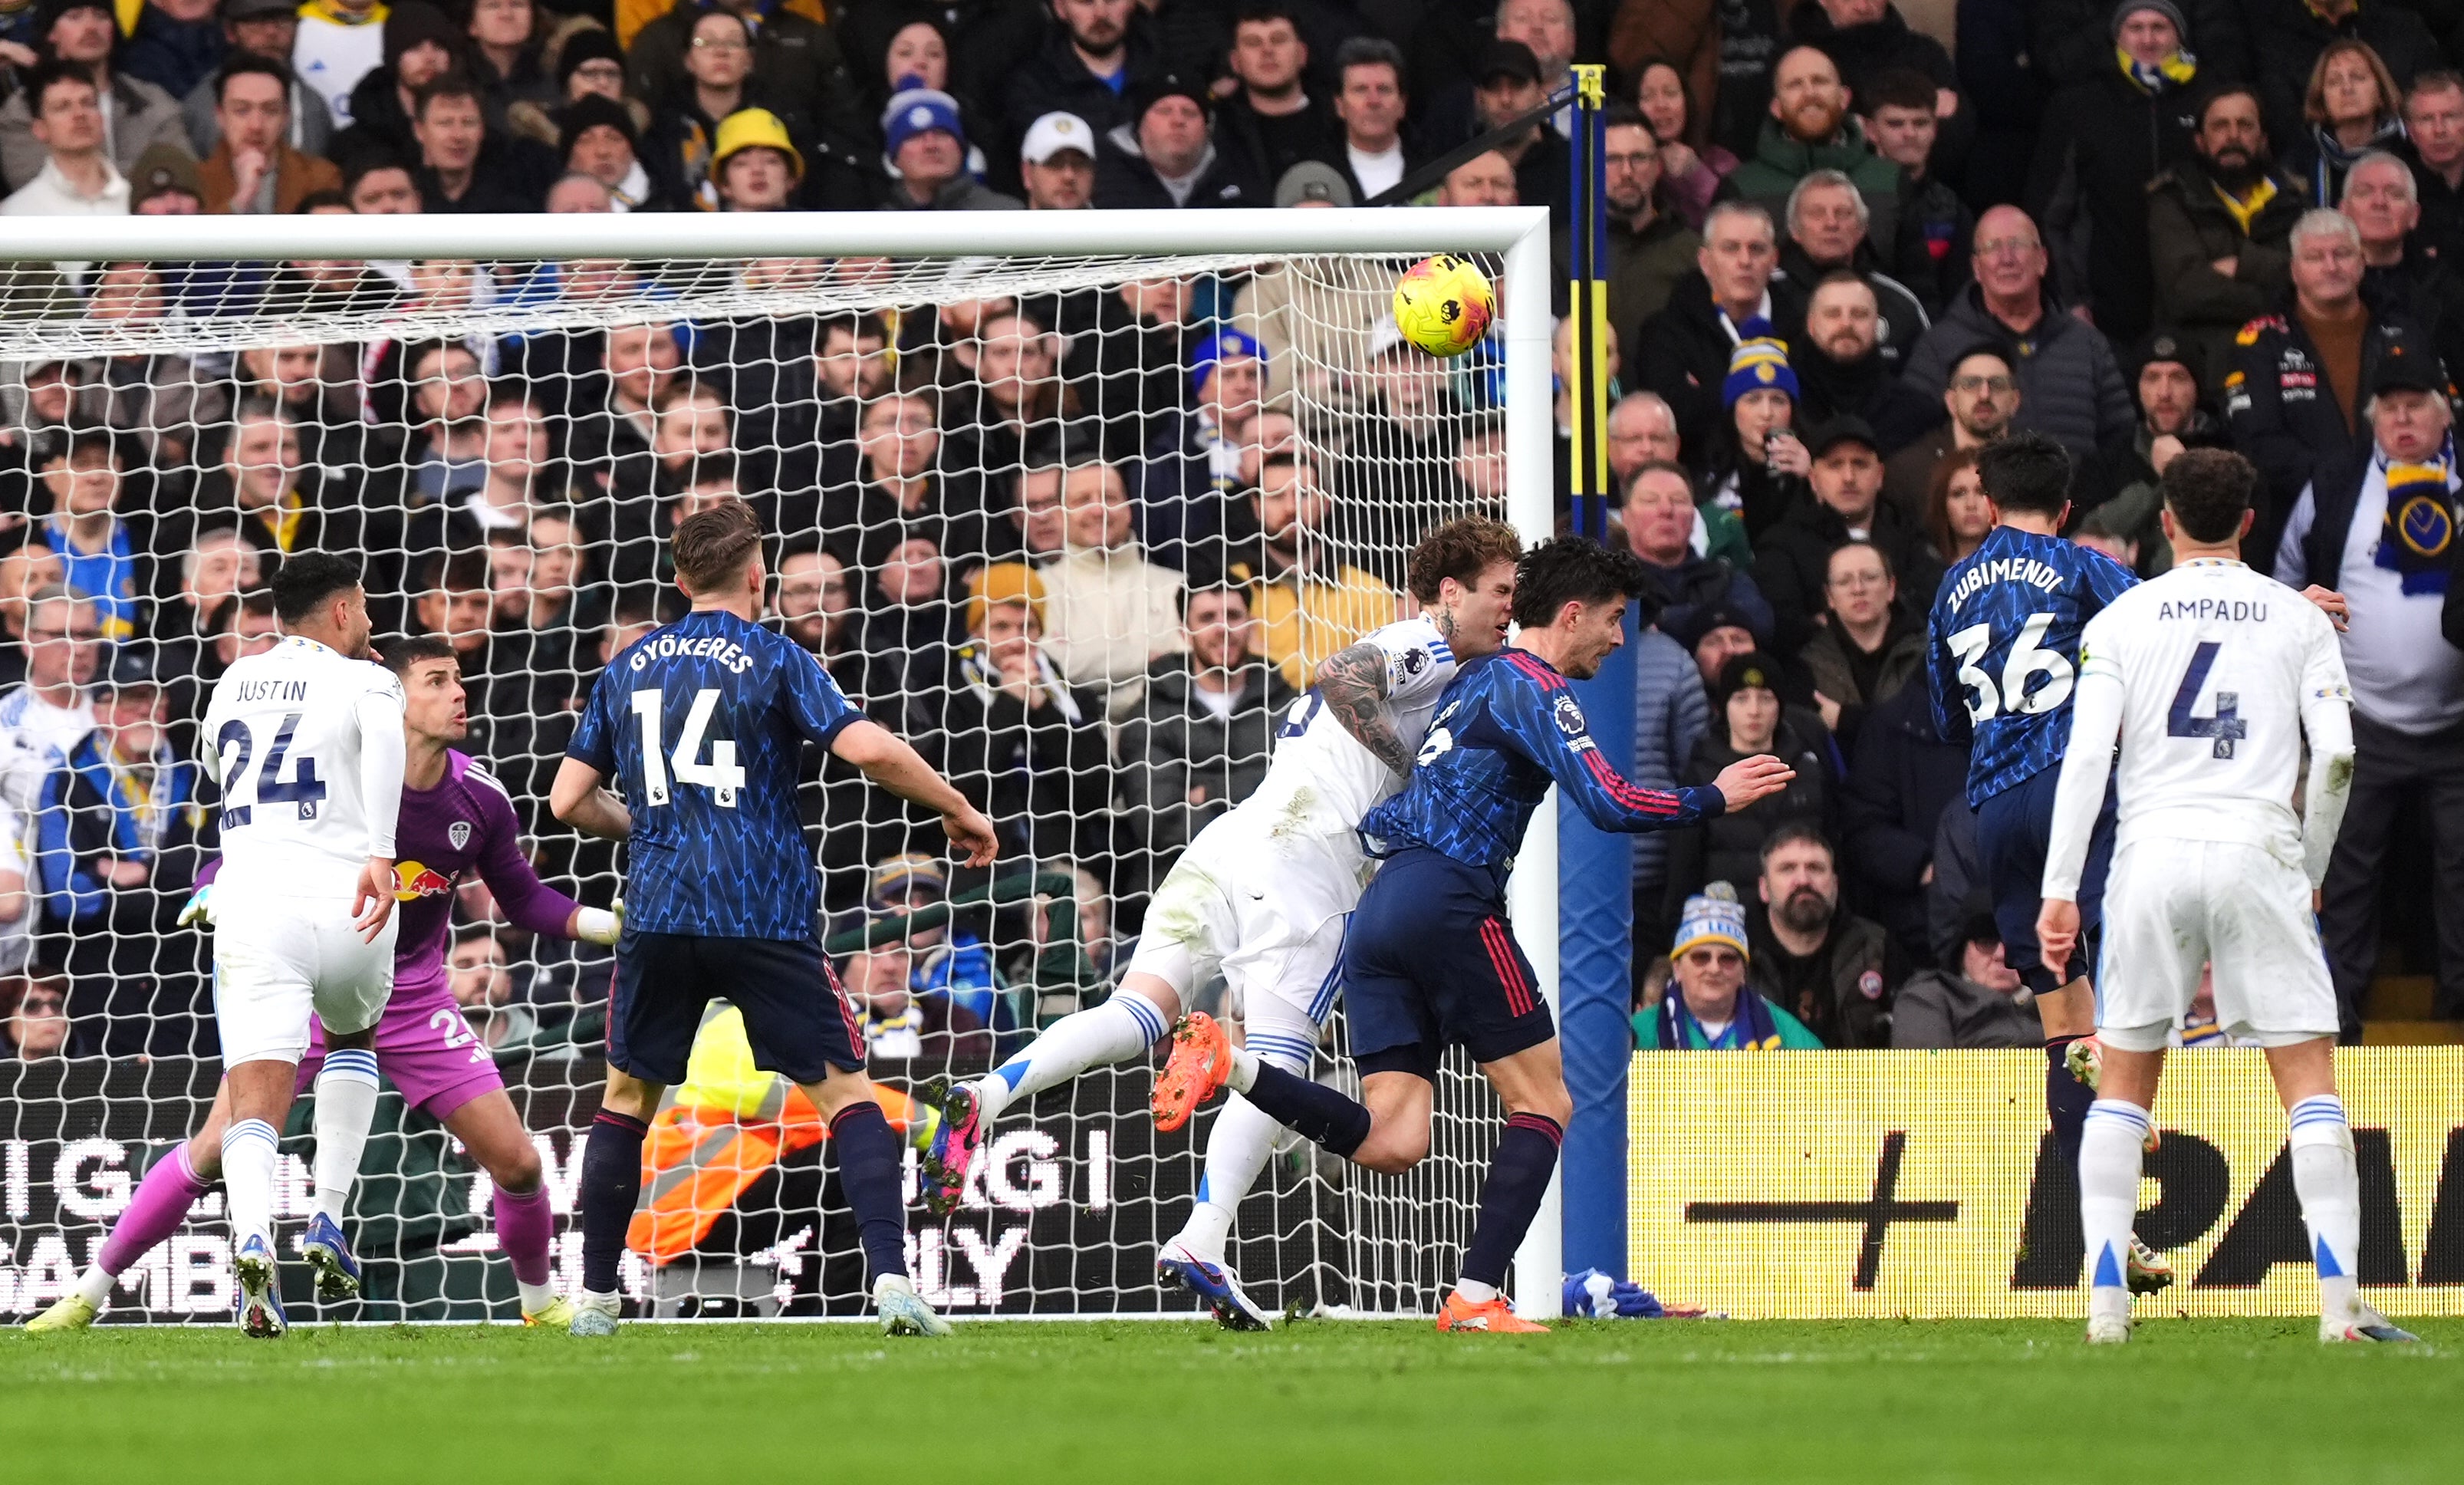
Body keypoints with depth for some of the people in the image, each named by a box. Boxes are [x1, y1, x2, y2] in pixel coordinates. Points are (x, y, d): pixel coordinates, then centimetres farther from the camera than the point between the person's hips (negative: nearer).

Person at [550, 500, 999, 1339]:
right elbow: (869, 749, -12)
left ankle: (595, 1300, 15)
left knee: (628, 1096, 17)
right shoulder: (771, 658, 1)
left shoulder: (627, 669, 13)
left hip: (659, 914, 3)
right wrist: (959, 813, 1)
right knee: (844, 1089, 2)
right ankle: (892, 1282, -13)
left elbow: (568, 802, 13)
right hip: (764, 915, -3)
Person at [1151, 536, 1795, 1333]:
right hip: (1449, 901, -8)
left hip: (1379, 907, 8)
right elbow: (1611, 805, -13)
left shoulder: (1475, 677, 24)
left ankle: (1233, 1063, -17)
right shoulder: (1532, 689, -4)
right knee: (1544, 1103, 1)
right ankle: (1476, 1298, -8)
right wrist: (1715, 799, -1)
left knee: (1391, 1142, -2)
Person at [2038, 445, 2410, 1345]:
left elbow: (2086, 755, -2)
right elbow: (2336, 755, 0)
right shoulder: (2298, 621, 8)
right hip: (2260, 854, -1)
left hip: (2153, 856, 1)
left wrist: (2060, 889, -2)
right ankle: (2340, 1300, -11)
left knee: (2122, 1084, 11)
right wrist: (2313, 868, 13)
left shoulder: (2121, 620, 7)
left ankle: (2106, 1300, 1)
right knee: (2310, 1078, 0)